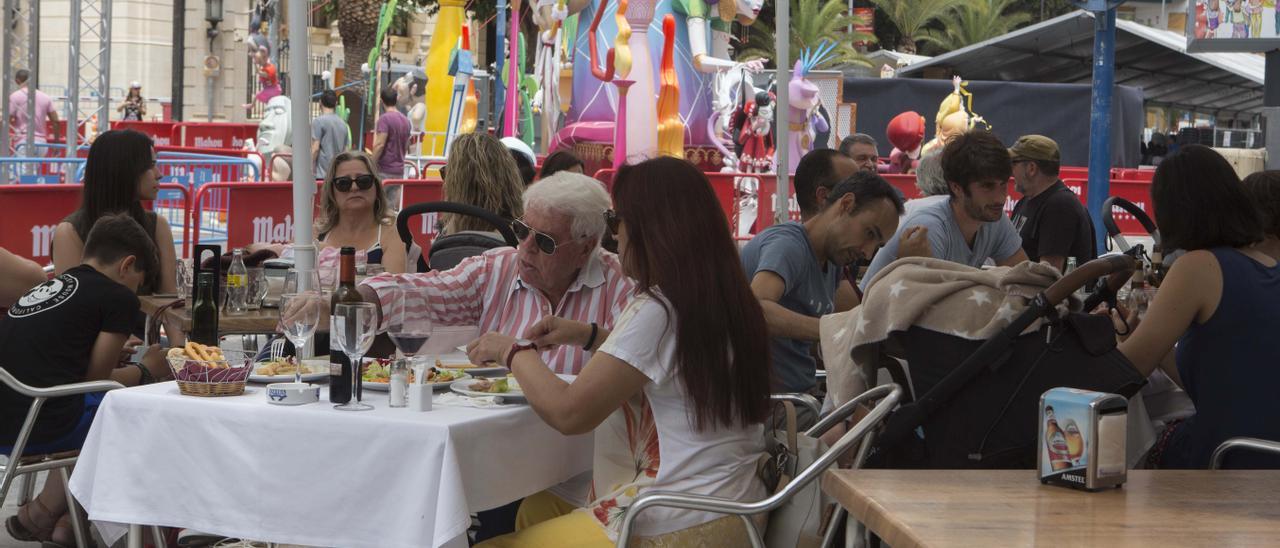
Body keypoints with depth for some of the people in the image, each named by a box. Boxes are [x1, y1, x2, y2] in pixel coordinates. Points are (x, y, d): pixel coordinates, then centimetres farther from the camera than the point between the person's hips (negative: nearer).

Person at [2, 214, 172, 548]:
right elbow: (95, 380, -1)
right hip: (45, 428, -8)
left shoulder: (44, 289, 19)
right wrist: (145, 371, 17)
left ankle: (45, 514, 23)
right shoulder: (119, 297, -2)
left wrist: (114, 347, 26)